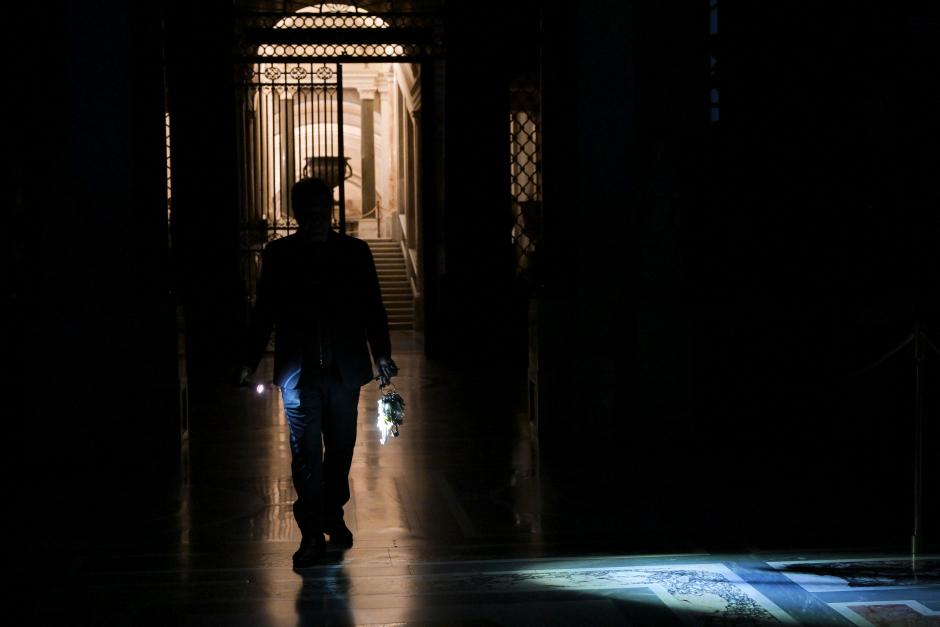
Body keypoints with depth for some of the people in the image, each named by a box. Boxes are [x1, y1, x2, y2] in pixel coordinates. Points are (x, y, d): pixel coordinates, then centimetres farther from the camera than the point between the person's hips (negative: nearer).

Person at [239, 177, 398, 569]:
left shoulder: (355, 252, 5)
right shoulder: (278, 254, 3)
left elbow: (373, 308, 7)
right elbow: (263, 312, 5)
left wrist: (382, 354, -4)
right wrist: (250, 362, -2)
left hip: (345, 369, 2)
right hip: (298, 370, -2)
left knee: (340, 448, 12)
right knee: (305, 452, -5)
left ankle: (333, 514, 30)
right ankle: (312, 534, -3)